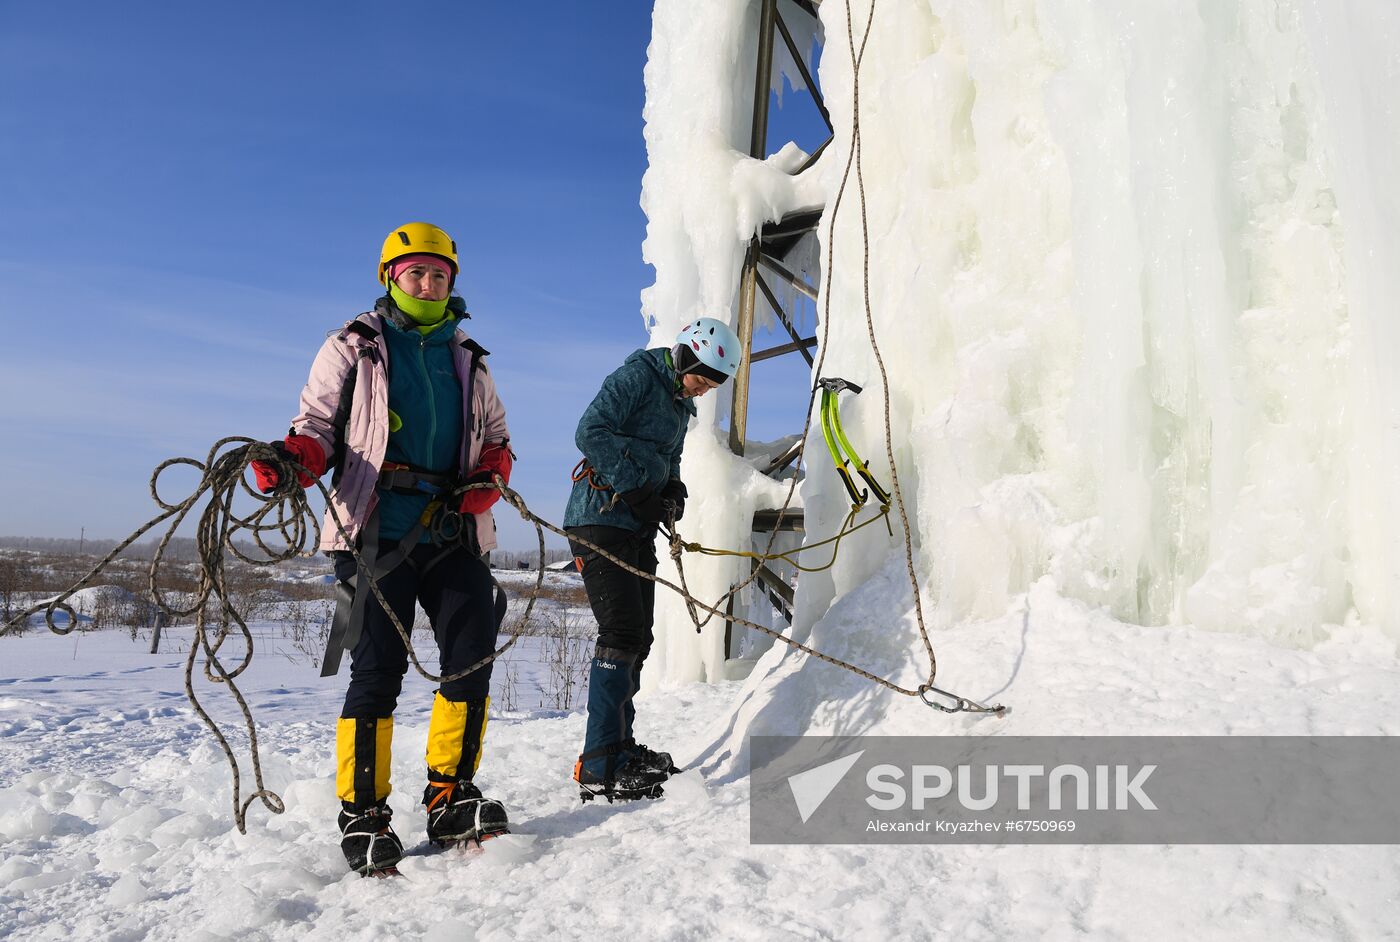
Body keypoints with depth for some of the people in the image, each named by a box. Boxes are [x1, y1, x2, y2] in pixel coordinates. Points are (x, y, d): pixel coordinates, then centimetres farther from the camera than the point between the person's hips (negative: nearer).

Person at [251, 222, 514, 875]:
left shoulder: (469, 360, 18)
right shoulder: (354, 347, 9)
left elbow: (497, 440, 21)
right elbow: (319, 425, 4)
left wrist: (485, 480, -1)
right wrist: (290, 461, -18)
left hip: (453, 535, 4)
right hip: (377, 533, -3)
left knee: (473, 658, -1)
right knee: (377, 670, -6)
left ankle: (450, 799, 14)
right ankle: (362, 814, 9)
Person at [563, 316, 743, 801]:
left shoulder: (681, 403, 18)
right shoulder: (636, 377, -10)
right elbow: (591, 433, -20)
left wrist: (672, 492, 3)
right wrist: (635, 486, -20)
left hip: (638, 526, 9)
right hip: (600, 519, -9)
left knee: (637, 637, 10)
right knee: (622, 632, -15)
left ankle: (620, 745, 21)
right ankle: (599, 766, -11)